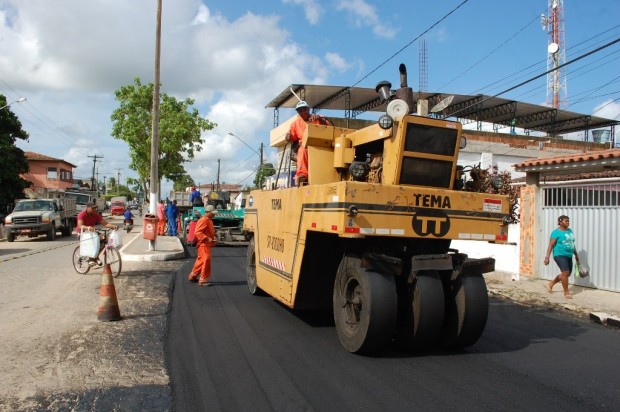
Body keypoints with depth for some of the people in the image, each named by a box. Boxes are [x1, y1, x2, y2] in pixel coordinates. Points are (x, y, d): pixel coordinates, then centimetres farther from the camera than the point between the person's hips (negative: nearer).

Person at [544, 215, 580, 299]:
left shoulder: (570, 231, 13)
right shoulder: (556, 232, -8)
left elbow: (572, 244, 22)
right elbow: (551, 245, -12)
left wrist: (576, 254, 23)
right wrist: (547, 257, -18)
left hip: (569, 256, 8)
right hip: (560, 255, -8)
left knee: (567, 274, 10)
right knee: (565, 272, -14)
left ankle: (551, 283, 28)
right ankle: (566, 292, -1)